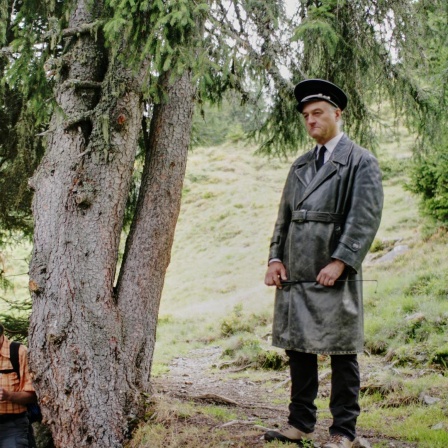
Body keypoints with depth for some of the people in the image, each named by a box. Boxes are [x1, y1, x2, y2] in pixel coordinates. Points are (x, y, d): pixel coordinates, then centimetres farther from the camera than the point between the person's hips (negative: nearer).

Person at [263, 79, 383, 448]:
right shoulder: (300, 165, 19)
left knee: (341, 355, 1)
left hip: (333, 275, -6)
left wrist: (340, 262, -18)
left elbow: (366, 219, -9)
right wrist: (276, 258, 4)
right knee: (298, 349, 10)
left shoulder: (361, 162, 0)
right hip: (295, 274, 6)